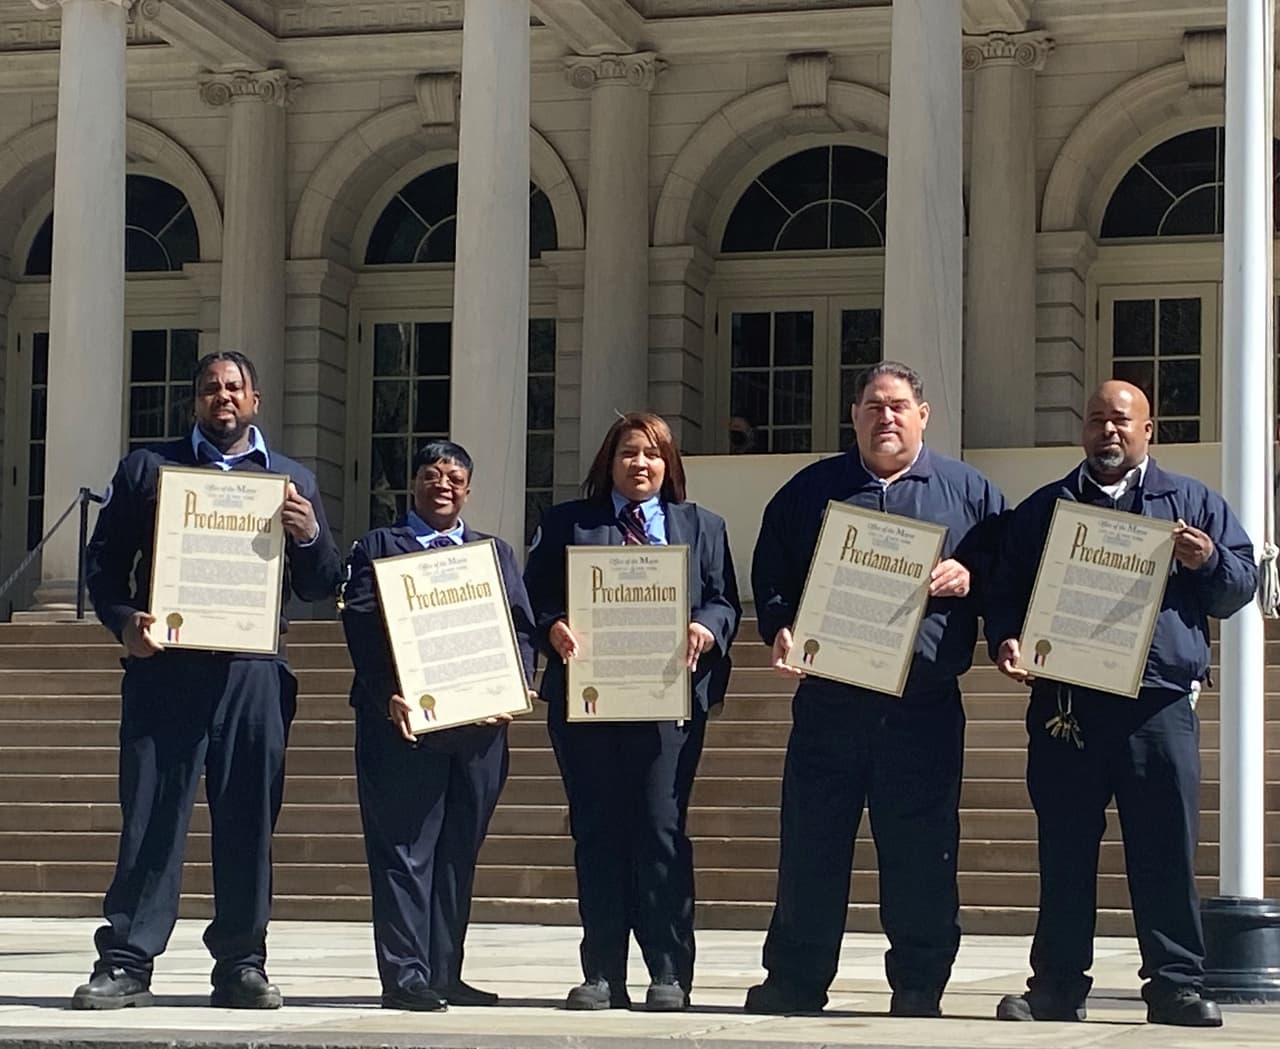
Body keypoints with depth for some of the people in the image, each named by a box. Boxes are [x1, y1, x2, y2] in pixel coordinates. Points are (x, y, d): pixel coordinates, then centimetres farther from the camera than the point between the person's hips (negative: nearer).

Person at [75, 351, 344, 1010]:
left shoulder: (292, 482, 18)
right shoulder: (146, 468, 14)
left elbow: (322, 587, 15)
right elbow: (103, 561, 10)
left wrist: (310, 535, -6)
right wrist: (122, 620, -8)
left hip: (254, 672, 1)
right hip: (163, 665, -1)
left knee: (248, 818, 2)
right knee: (150, 814, -4)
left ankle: (241, 962, 9)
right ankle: (126, 961, 0)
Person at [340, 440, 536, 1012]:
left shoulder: (496, 553, 20)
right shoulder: (378, 547, 8)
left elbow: (521, 627, 11)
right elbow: (361, 624, -4)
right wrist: (390, 695, -18)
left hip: (479, 723, 4)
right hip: (405, 721, -4)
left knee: (459, 852, 7)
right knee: (404, 850, -5)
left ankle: (444, 972, 12)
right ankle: (404, 975, -5)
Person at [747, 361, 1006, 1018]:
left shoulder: (970, 492, 10)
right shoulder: (810, 490, 12)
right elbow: (770, 575, 13)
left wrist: (968, 576, -10)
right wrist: (780, 629, -4)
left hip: (925, 709, -1)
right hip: (828, 700, 1)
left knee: (921, 854, 1)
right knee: (810, 846, 2)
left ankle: (918, 986, 10)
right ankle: (794, 980, 11)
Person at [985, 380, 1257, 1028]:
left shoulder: (1192, 505, 14)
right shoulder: (1043, 509, 17)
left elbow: (1240, 588, 11)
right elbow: (1004, 592, 16)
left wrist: (1208, 561, -11)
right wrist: (1005, 641, -5)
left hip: (1159, 706, -1)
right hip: (1063, 703, 1)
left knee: (1167, 853, -2)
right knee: (1064, 853, 4)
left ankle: (1176, 984, 3)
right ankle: (1058, 985, 10)